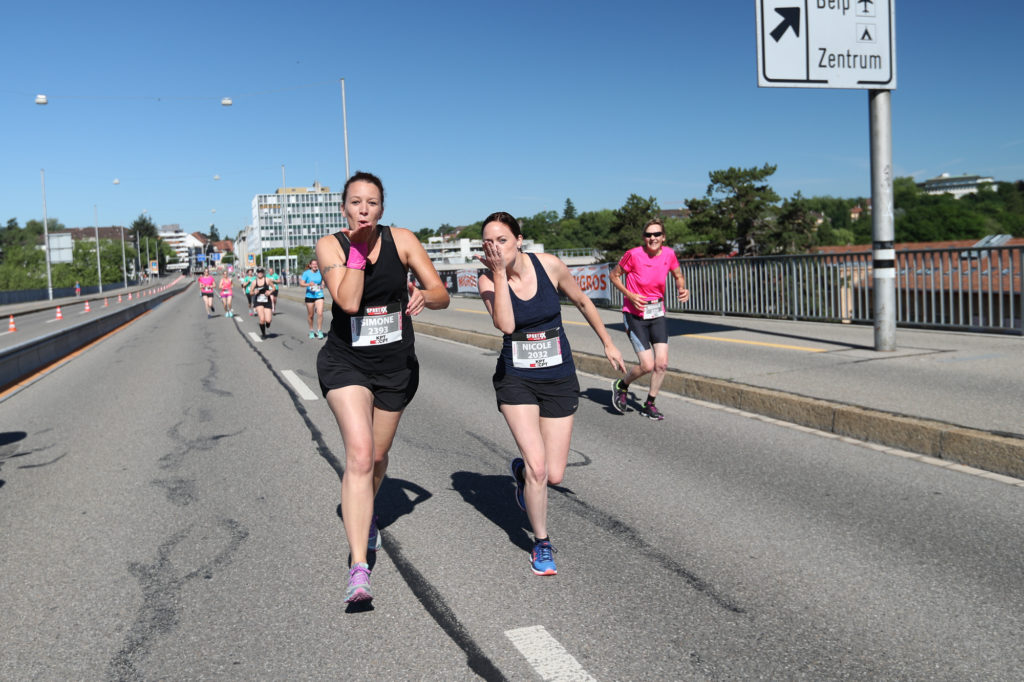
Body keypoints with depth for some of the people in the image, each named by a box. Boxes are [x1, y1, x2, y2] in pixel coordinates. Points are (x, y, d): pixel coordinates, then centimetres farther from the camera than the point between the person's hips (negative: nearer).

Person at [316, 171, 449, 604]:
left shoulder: (402, 240, -6)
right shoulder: (331, 246, -10)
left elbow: (441, 294, -8)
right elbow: (348, 301, -25)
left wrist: (424, 298, -30)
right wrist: (357, 249, -22)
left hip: (396, 365, 3)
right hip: (346, 362, -3)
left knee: (377, 456, 18)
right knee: (359, 454, -20)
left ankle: (364, 514, 52)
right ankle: (359, 568, -21)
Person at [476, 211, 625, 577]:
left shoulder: (549, 265, -9)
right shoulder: (488, 279, -10)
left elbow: (583, 302, 8)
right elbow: (505, 324, -27)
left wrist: (608, 344, 15)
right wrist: (500, 272, -27)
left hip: (559, 380, 1)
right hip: (515, 379, -1)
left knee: (554, 476, 1)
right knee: (537, 467, -14)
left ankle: (521, 469, 39)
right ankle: (542, 544, 10)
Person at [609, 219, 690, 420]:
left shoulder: (669, 254, -3)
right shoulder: (633, 255, -15)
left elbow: (678, 276, 14)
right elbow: (614, 275, -3)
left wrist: (682, 289, -8)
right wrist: (630, 295, -16)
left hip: (657, 314, 5)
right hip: (635, 315, -4)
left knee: (662, 363, -2)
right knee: (647, 365, -10)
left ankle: (649, 404, 19)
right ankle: (621, 385, 21)